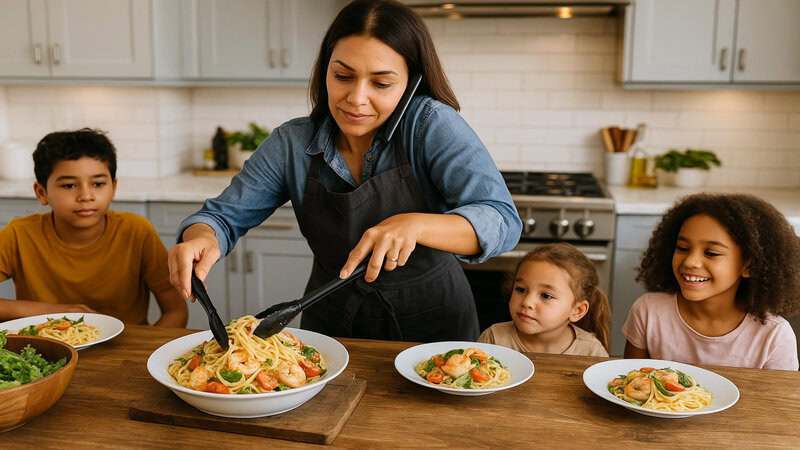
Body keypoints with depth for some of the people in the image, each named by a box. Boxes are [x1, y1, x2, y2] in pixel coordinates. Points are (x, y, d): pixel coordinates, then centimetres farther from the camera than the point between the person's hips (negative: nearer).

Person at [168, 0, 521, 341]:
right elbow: (225, 215, -2)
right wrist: (201, 237, -25)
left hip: (431, 322, 1)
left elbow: (502, 221, -24)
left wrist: (414, 225, -40)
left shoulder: (432, 125, -16)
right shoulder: (292, 143, -7)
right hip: (331, 324, 0)